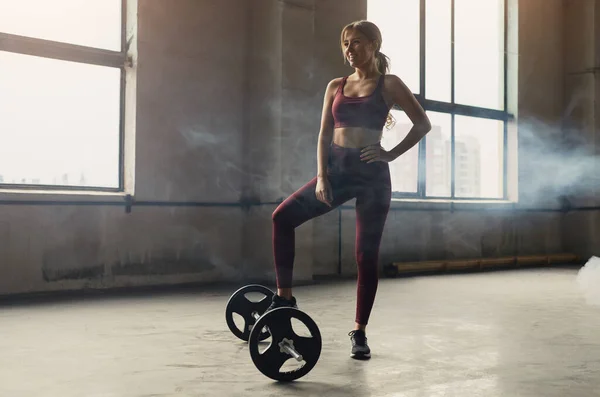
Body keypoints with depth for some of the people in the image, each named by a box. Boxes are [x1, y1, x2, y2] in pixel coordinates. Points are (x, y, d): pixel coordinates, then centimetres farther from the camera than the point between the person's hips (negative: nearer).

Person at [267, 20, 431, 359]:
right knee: (283, 216, -14)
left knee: (367, 256, -1)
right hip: (337, 169, 4)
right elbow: (324, 135, 9)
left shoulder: (389, 84, 2)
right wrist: (320, 175, -4)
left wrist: (391, 154, -7)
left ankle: (360, 332, 13)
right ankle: (285, 297, -4)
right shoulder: (336, 86, 12)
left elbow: (423, 124, 1)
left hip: (372, 173, -4)